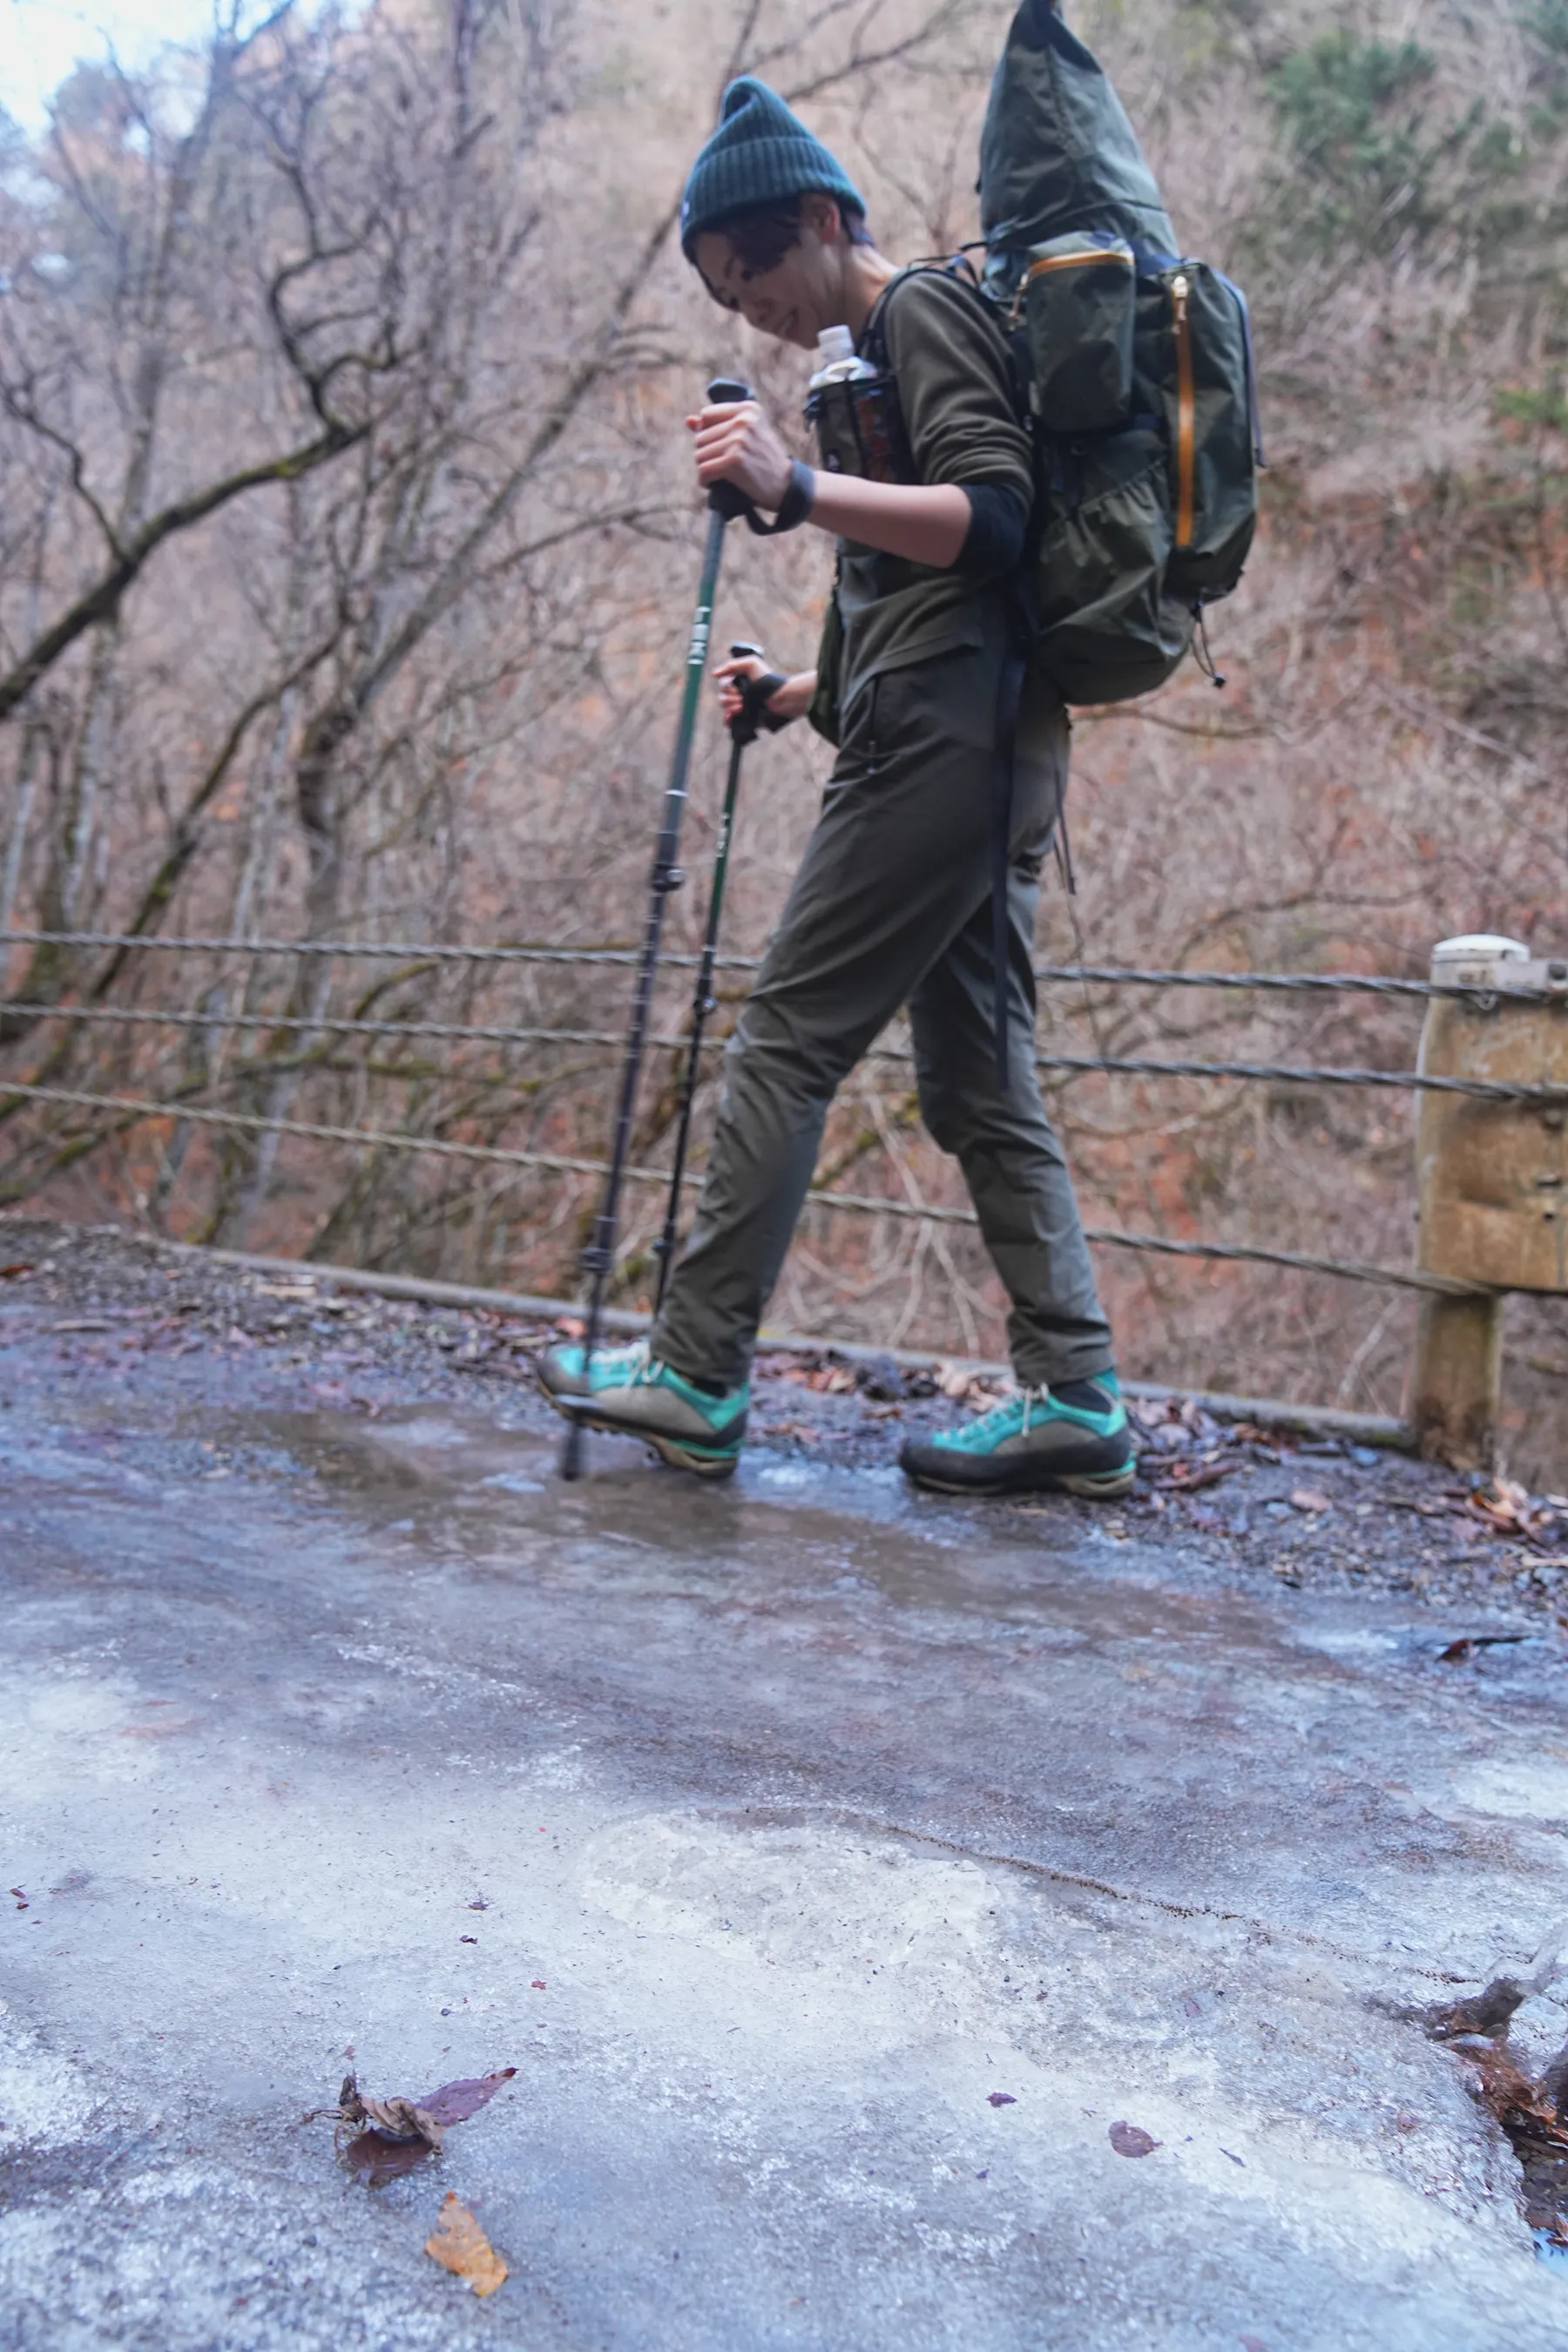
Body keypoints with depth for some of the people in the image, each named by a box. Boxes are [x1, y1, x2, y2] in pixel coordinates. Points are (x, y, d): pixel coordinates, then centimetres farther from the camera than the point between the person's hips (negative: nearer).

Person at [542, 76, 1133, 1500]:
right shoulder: (888, 354, 29)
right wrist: (804, 692, 21)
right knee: (977, 1079, 4)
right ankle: (1074, 1400, 3)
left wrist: (796, 489, -24)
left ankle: (697, 1380, -6)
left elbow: (994, 519, -15)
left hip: (939, 740, -10)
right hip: (984, 748, 10)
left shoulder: (922, 309, 0)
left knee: (786, 1041, -10)